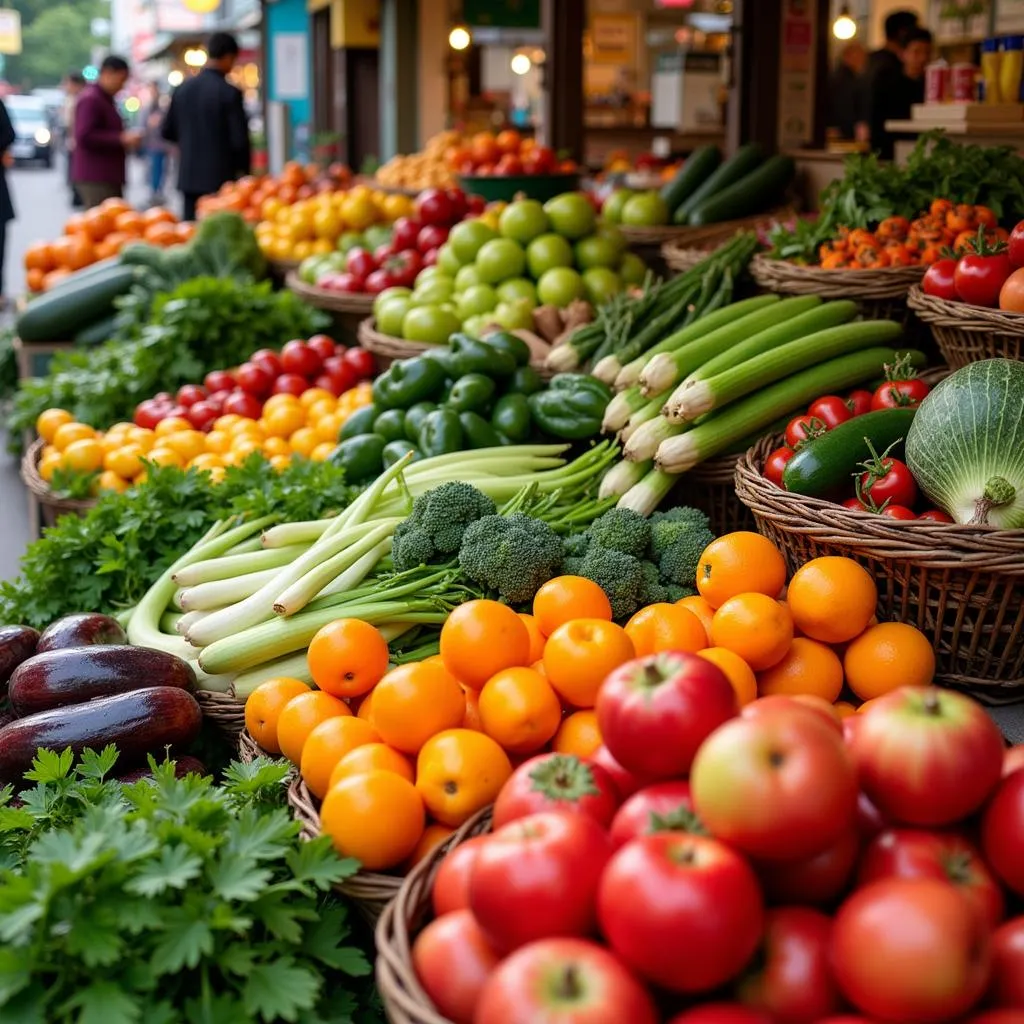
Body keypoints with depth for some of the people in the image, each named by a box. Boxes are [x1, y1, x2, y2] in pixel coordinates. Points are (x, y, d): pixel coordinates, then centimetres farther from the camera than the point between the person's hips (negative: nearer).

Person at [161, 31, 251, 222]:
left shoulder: (183, 89, 5)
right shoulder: (230, 93, -11)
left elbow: (168, 132, 10)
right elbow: (239, 139, -12)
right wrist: (243, 169, 4)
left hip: (188, 177, 5)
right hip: (220, 178, -5)